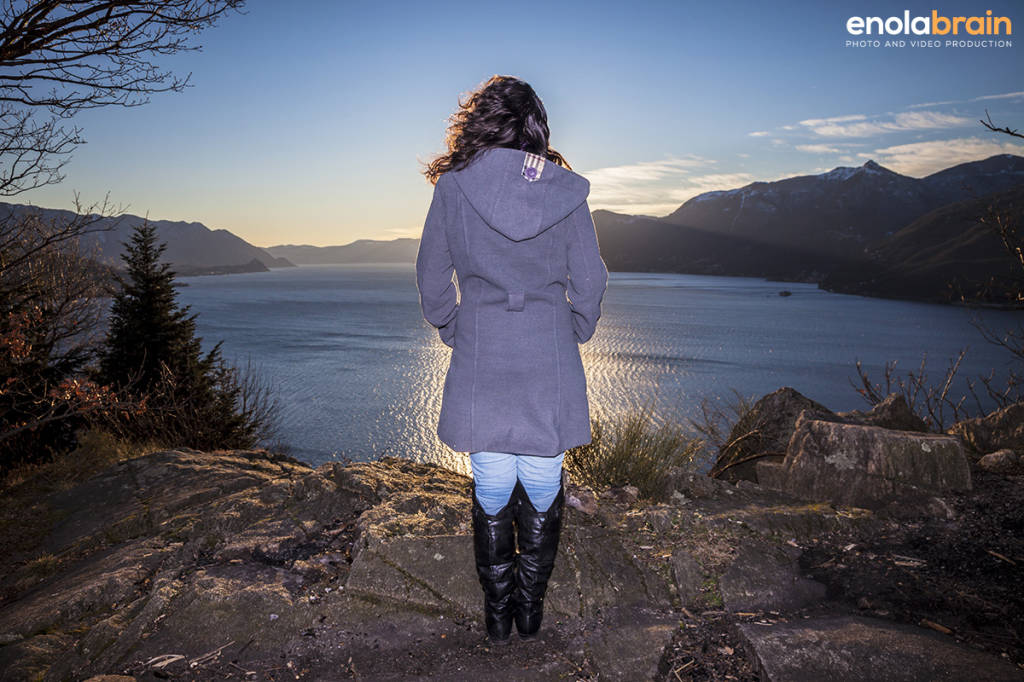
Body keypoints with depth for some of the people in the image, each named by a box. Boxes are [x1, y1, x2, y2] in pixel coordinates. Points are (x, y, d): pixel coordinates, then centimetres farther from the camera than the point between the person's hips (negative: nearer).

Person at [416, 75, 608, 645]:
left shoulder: (453, 186, -3)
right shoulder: (566, 189, -2)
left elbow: (432, 278, 3)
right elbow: (590, 283, 2)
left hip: (479, 363, 0)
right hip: (550, 363, 1)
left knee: (492, 489, 12)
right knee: (543, 486, 14)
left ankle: (498, 612, 25)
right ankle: (531, 609, 27)